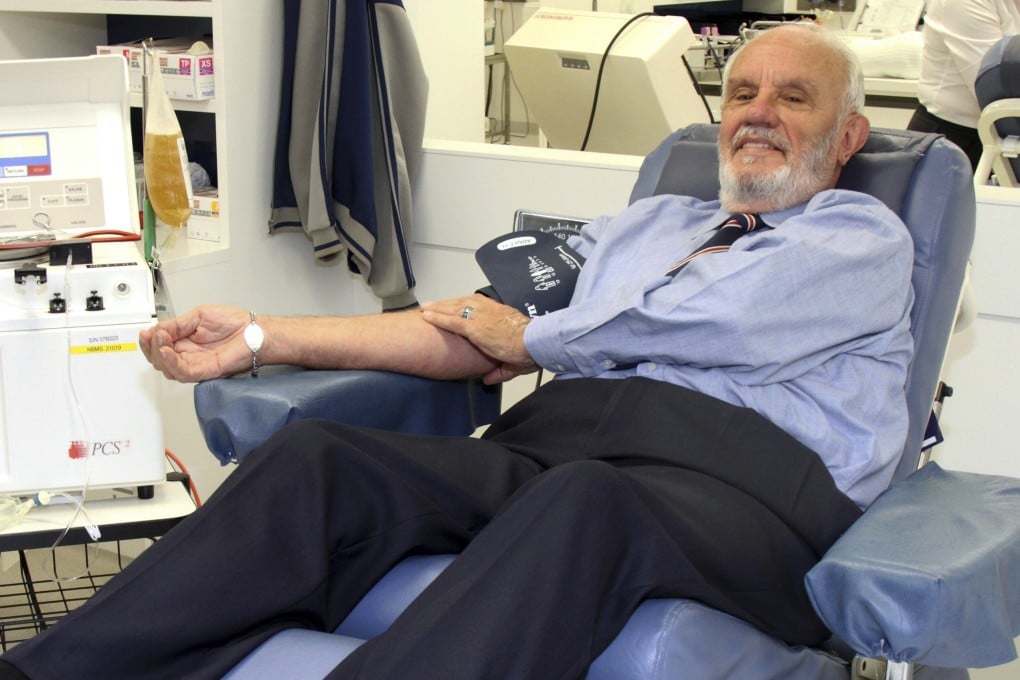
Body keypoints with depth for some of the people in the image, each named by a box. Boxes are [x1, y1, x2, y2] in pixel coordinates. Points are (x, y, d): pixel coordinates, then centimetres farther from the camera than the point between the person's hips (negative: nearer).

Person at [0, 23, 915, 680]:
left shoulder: (865, 236, 15)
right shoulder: (647, 223, 29)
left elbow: (699, 321, -3)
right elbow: (476, 339, 18)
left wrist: (529, 336, 11)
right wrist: (265, 338, 10)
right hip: (550, 442, 5)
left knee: (583, 502, -40)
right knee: (318, 455, -21)